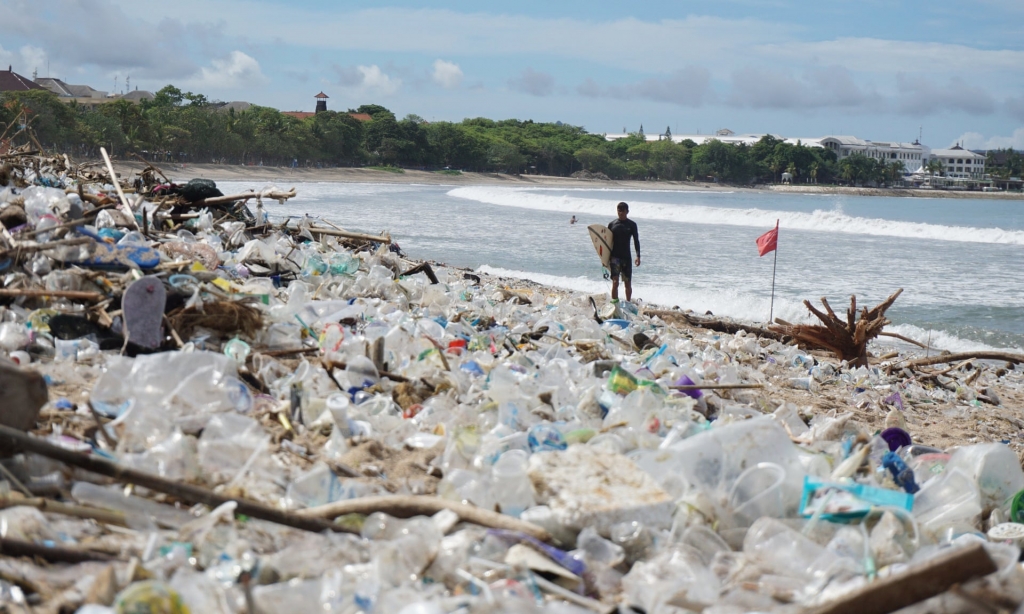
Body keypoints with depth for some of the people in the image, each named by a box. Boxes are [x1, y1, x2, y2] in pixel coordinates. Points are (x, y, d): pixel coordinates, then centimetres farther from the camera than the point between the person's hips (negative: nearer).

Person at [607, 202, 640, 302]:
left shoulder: (632, 225, 3)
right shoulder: (612, 224, 4)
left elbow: (636, 240, 3)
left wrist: (638, 256, -6)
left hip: (627, 256, 1)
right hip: (614, 256, -1)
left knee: (628, 283, 7)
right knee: (615, 282, -11)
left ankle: (628, 303, 18)